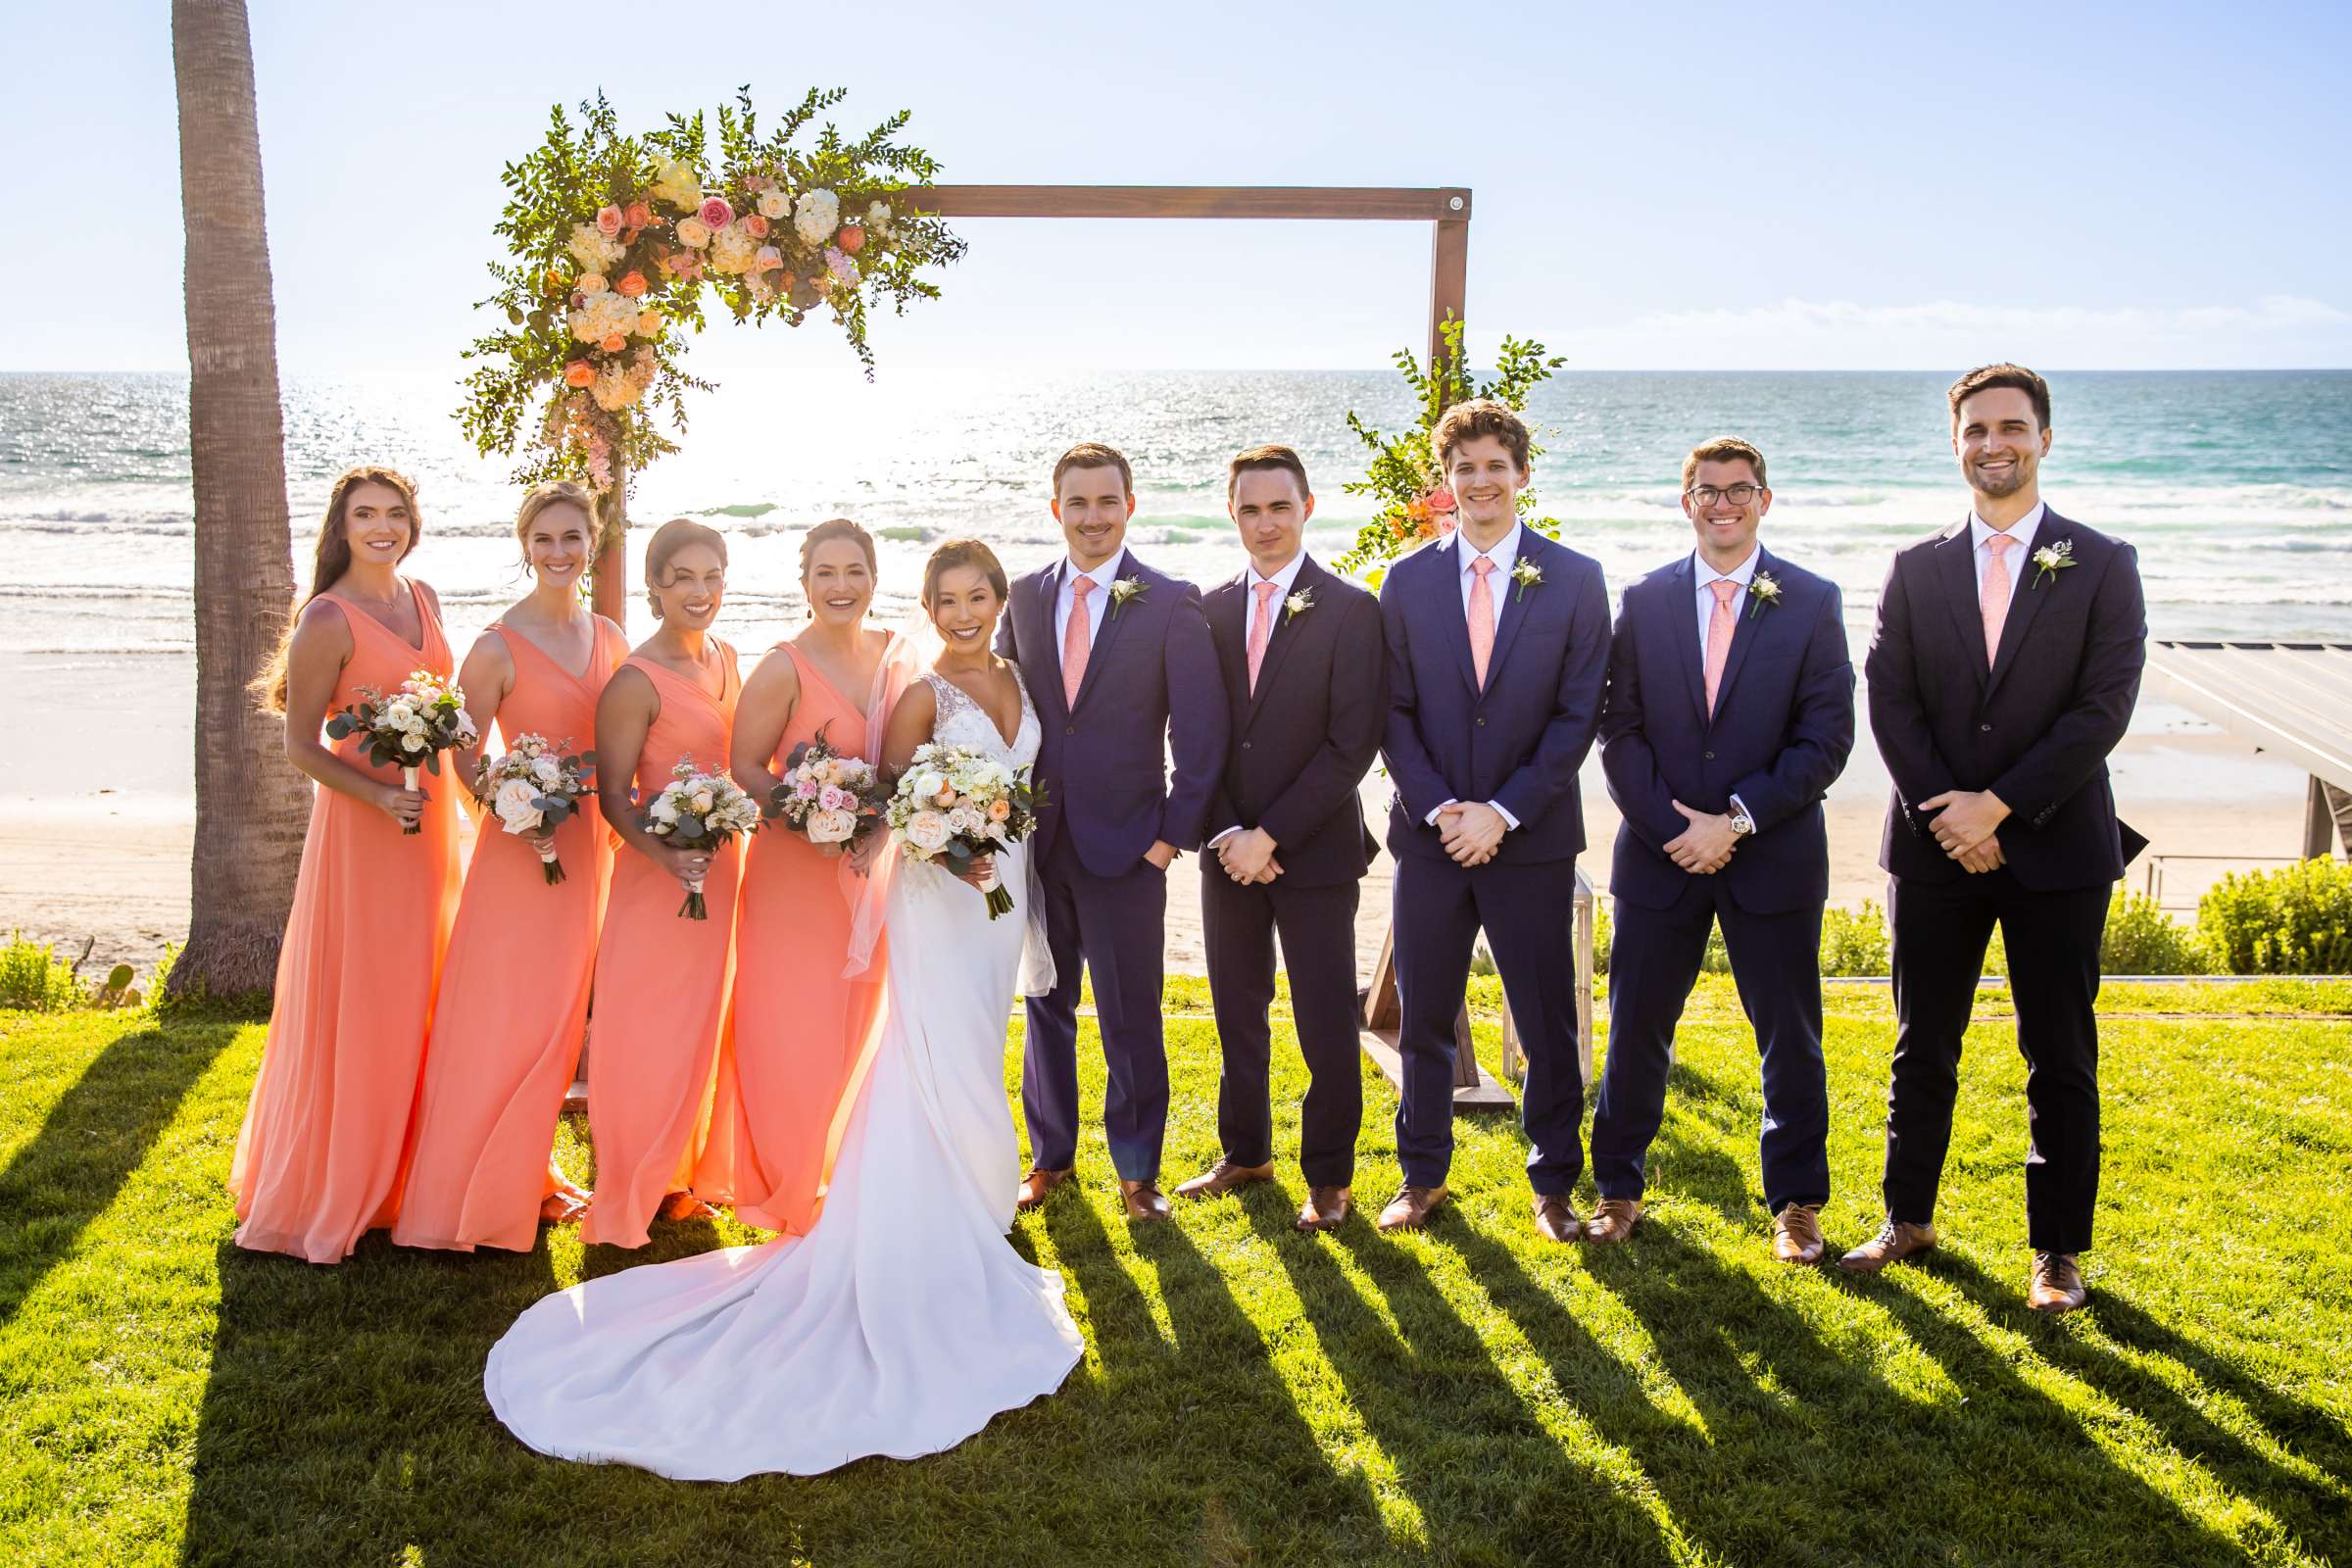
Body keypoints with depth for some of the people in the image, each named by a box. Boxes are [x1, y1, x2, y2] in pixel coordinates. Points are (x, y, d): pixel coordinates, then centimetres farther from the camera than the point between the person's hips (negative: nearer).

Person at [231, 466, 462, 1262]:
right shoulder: (328, 621, -13)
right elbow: (300, 745, -12)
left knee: (423, 999, 14)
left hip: (433, 816, 7)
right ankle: (327, 1191, 16)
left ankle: (406, 1176, 28)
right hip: (361, 825, -7)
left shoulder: (424, 599, 8)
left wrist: (454, 779, 10)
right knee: (355, 1008, 0)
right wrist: (382, 797, -24)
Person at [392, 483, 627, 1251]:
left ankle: (527, 1176, 29)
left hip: (591, 843, 6)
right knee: (504, 1019, -1)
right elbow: (465, 755, -8)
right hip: (521, 845, -5)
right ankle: (478, 1195, 13)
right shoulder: (498, 647, -9)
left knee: (557, 1016, 13)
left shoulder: (608, 637, 8)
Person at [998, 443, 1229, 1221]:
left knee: (1132, 1017, 5)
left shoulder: (1171, 603, -6)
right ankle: (1050, 1155, 30)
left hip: (1125, 847, -3)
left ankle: (1138, 1168, 21)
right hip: (1036, 839, 4)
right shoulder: (1025, 597, 5)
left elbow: (1202, 732, -7)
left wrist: (1172, 834, -9)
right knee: (1047, 1007, 14)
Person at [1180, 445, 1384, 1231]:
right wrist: (1227, 833, -7)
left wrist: (1270, 835, -15)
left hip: (1314, 849, -4)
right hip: (1229, 849, 4)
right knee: (1237, 1013, 15)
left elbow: (1352, 744, -13)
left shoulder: (1351, 609, -8)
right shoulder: (1209, 609, 6)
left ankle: (1329, 1175, 20)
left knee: (1327, 1023, 4)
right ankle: (1245, 1152, 32)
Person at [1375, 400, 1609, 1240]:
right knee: (1423, 1017, 9)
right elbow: (1394, 712, 4)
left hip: (1533, 838, -1)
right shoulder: (1408, 580, 5)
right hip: (1431, 835, 2)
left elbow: (1578, 715, -4)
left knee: (1547, 1020, 6)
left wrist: (1503, 812, -12)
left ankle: (1554, 1184, 23)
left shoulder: (1575, 580, -1)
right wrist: (1437, 809, -9)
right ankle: (1423, 1176, 26)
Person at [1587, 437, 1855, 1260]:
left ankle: (1795, 1203, 23)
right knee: (1636, 1029, 8)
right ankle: (1618, 1189, 24)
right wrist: (1674, 828, -10)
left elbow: (1826, 738, -5)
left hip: (1773, 853, -1)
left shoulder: (1812, 601, -1)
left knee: (1790, 1038, 7)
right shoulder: (1644, 600, 4)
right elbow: (1619, 730, 1)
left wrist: (1737, 819, -14)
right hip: (1661, 852, 1)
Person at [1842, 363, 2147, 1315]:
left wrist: (2000, 804, -15)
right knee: (1922, 1048, 10)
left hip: (2055, 846, -2)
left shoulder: (2102, 567, 1)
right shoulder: (1916, 571, 7)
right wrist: (1945, 812, -12)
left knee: (2061, 1060, 5)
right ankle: (1908, 1220, 25)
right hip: (1934, 844, 2)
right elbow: (1890, 702, 0)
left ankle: (2059, 1251, 18)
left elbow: (2105, 708, -8)